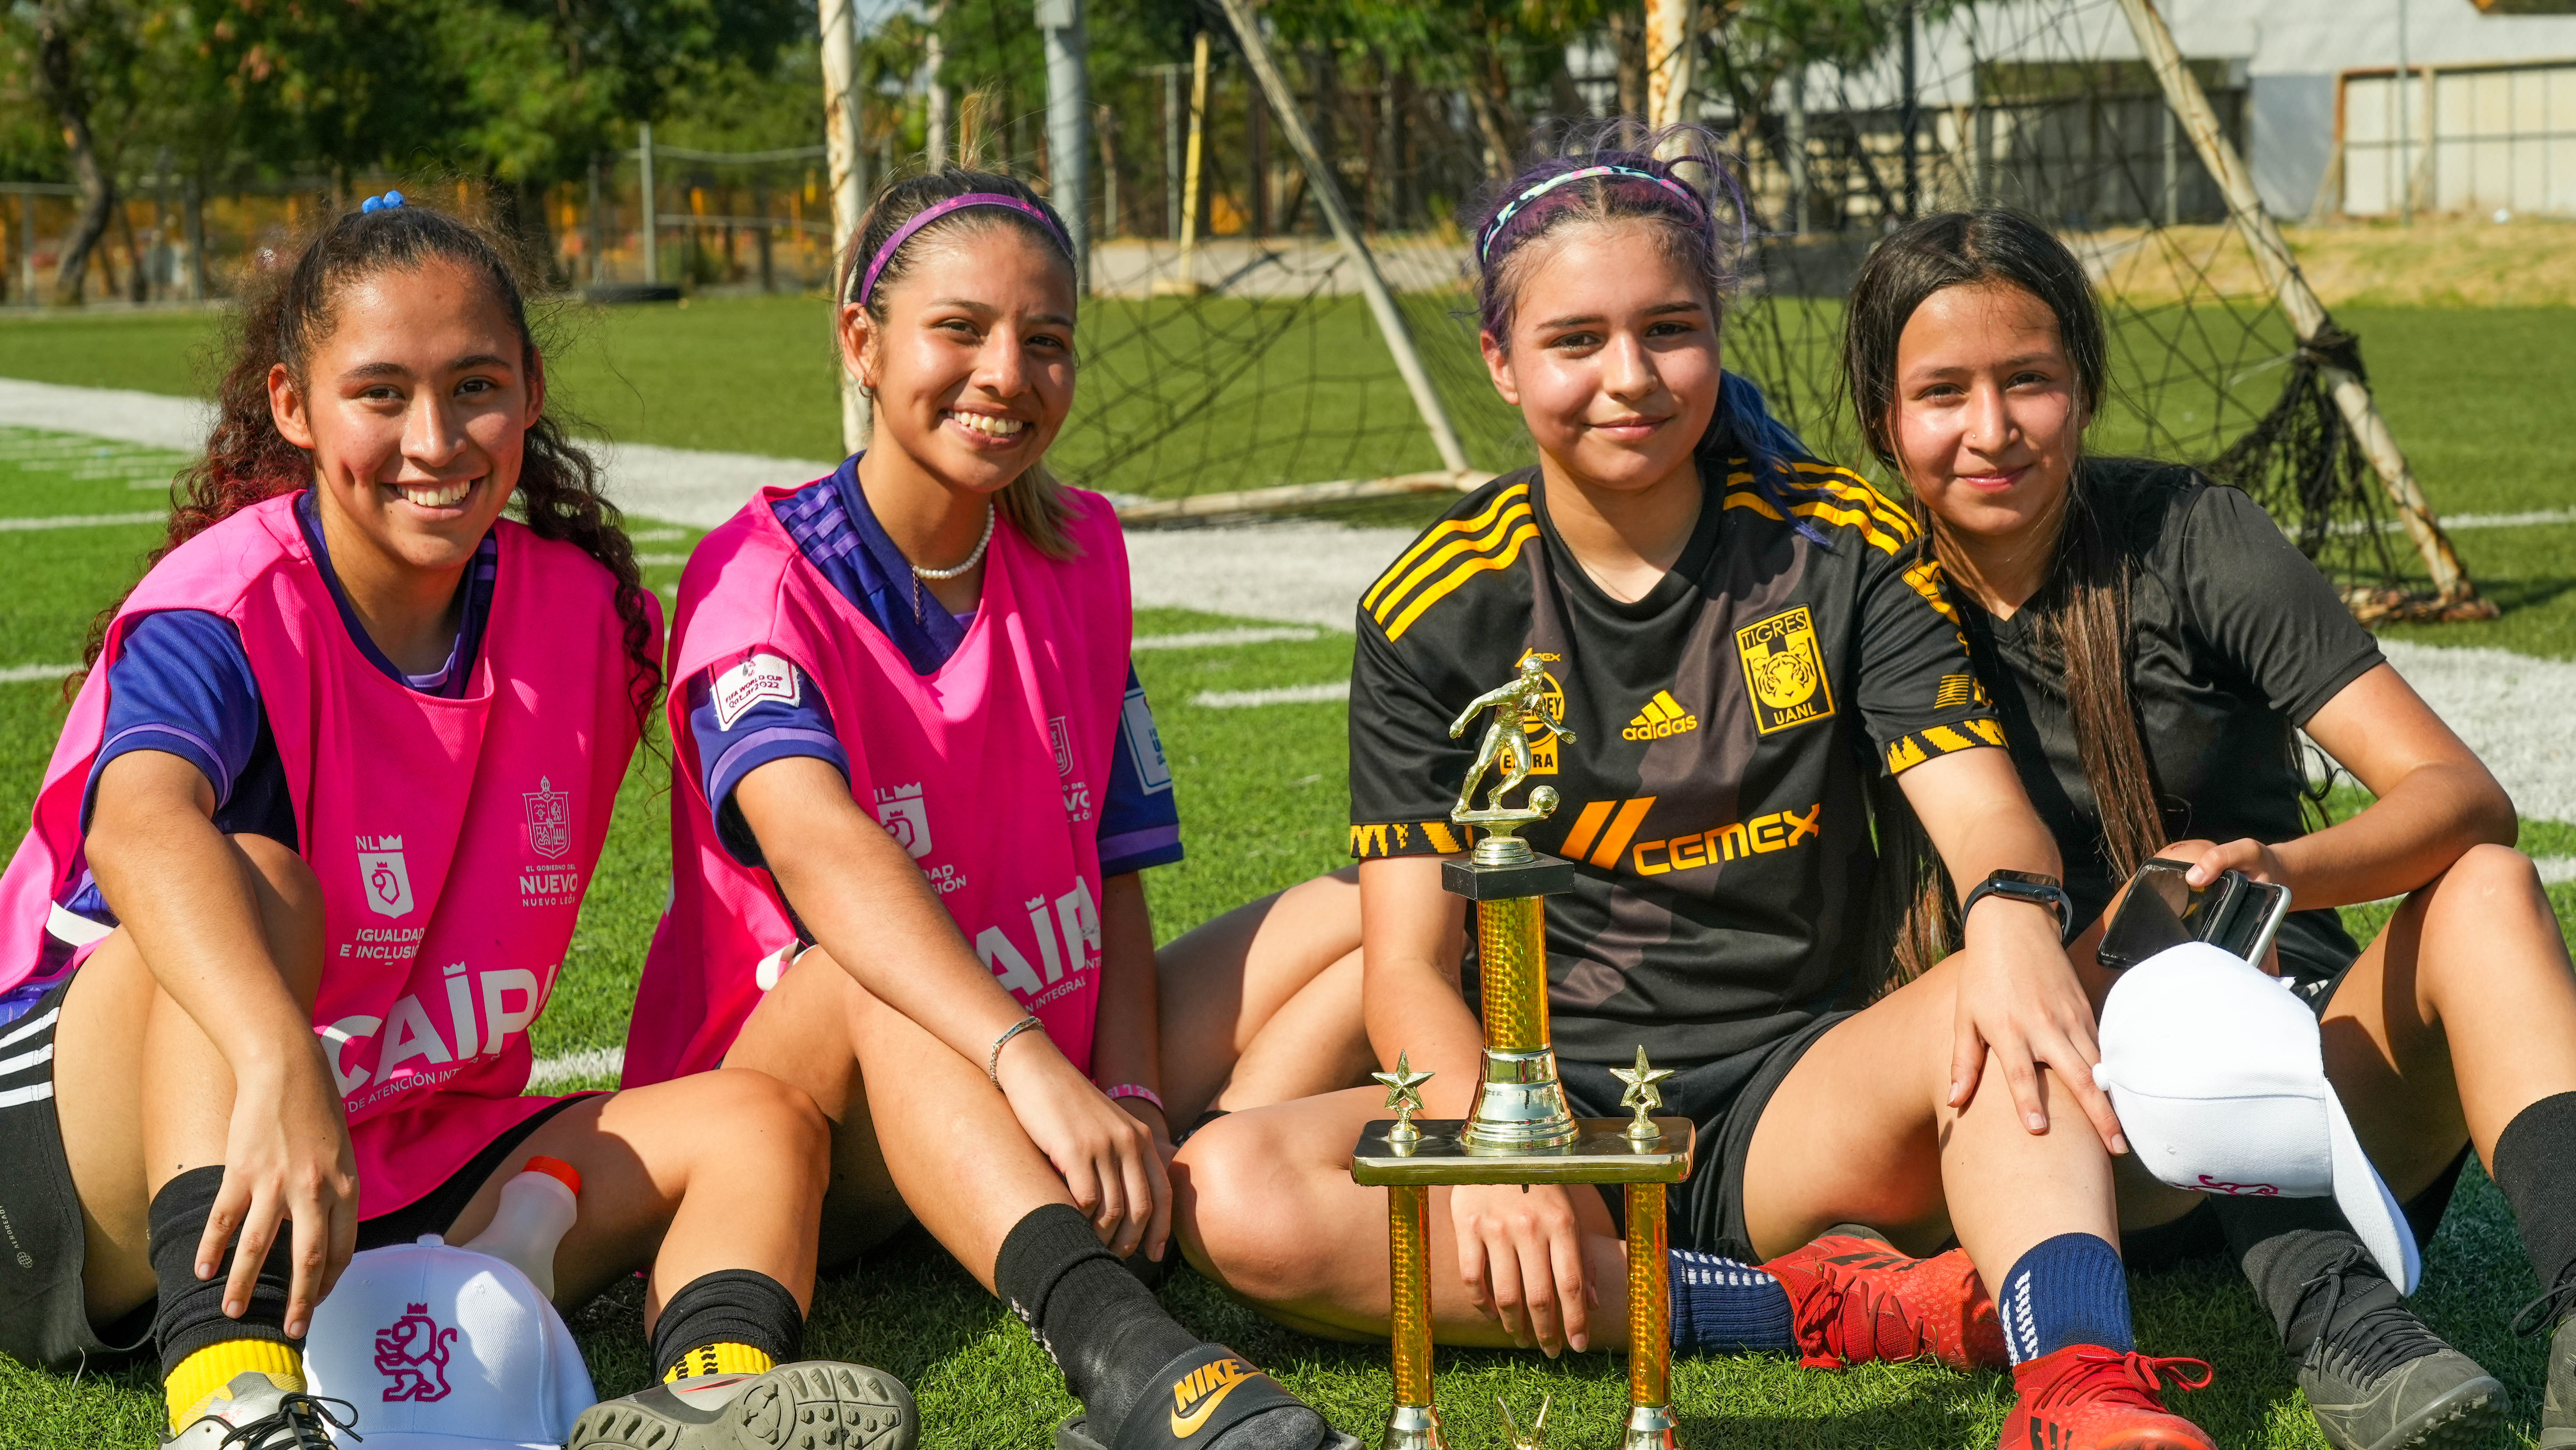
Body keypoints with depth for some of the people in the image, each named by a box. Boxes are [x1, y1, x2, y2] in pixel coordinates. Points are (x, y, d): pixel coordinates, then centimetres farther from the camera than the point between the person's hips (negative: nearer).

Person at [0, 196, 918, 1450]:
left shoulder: (586, 609, 2)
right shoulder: (232, 607, -15)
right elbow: (140, 827, -39)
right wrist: (281, 1069, -57)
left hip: (407, 1178, 6)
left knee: (760, 1126, -13)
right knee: (252, 882, -32)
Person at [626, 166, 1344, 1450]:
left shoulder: (1081, 555, 5)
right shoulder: (760, 574, -13)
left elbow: (1114, 875, 3)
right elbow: (822, 851, -33)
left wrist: (1132, 1104, -17)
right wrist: (1031, 1068, -48)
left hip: (1047, 1095, 5)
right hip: (777, 1103, -5)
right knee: (876, 971, -40)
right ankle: (1113, 1344, -57)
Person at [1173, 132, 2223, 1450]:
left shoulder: (1841, 546, 3)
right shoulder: (1436, 609, 0)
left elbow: (1981, 803, -7)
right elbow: (1410, 960, -4)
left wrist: (2014, 912, -34)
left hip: (1792, 1095, 0)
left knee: (2002, 1003, -30)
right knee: (1231, 1195, -29)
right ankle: (1810, 1309, -27)